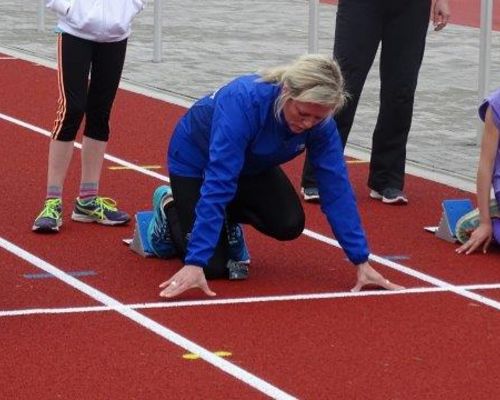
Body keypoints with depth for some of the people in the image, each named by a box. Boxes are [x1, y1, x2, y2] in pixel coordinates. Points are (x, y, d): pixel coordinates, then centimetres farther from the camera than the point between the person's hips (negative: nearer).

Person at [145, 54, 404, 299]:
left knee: (289, 225, -18)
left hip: (253, 166, 5)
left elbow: (336, 188, -21)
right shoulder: (244, 101, -42)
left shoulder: (320, 122, -26)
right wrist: (195, 263, -48)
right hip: (196, 161, -5)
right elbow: (217, 183, -45)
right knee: (214, 268, -12)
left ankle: (229, 218, 14)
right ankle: (169, 207, 17)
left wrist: (361, 262, -24)